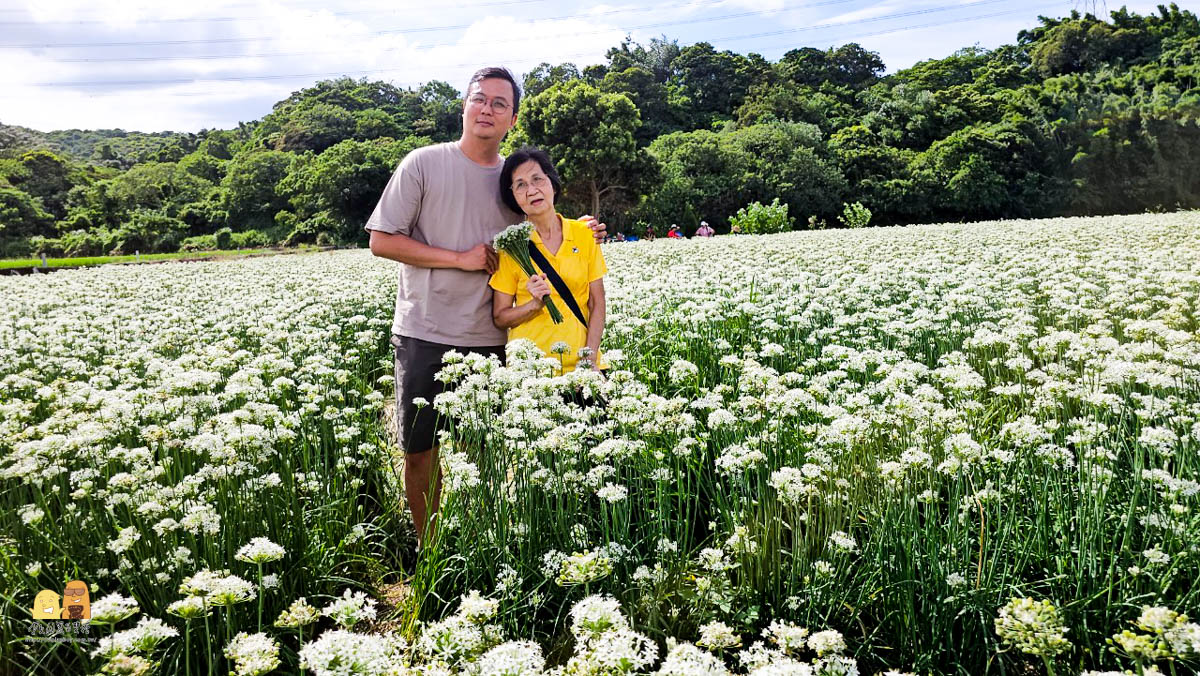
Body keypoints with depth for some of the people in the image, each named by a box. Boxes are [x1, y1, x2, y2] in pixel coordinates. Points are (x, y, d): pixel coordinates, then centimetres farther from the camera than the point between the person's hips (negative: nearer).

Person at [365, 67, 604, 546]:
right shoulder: (424, 164, -3)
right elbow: (382, 241, -7)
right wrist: (460, 258, -12)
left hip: (489, 340, 3)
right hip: (425, 335, -2)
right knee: (419, 451, 6)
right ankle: (429, 550, 24)